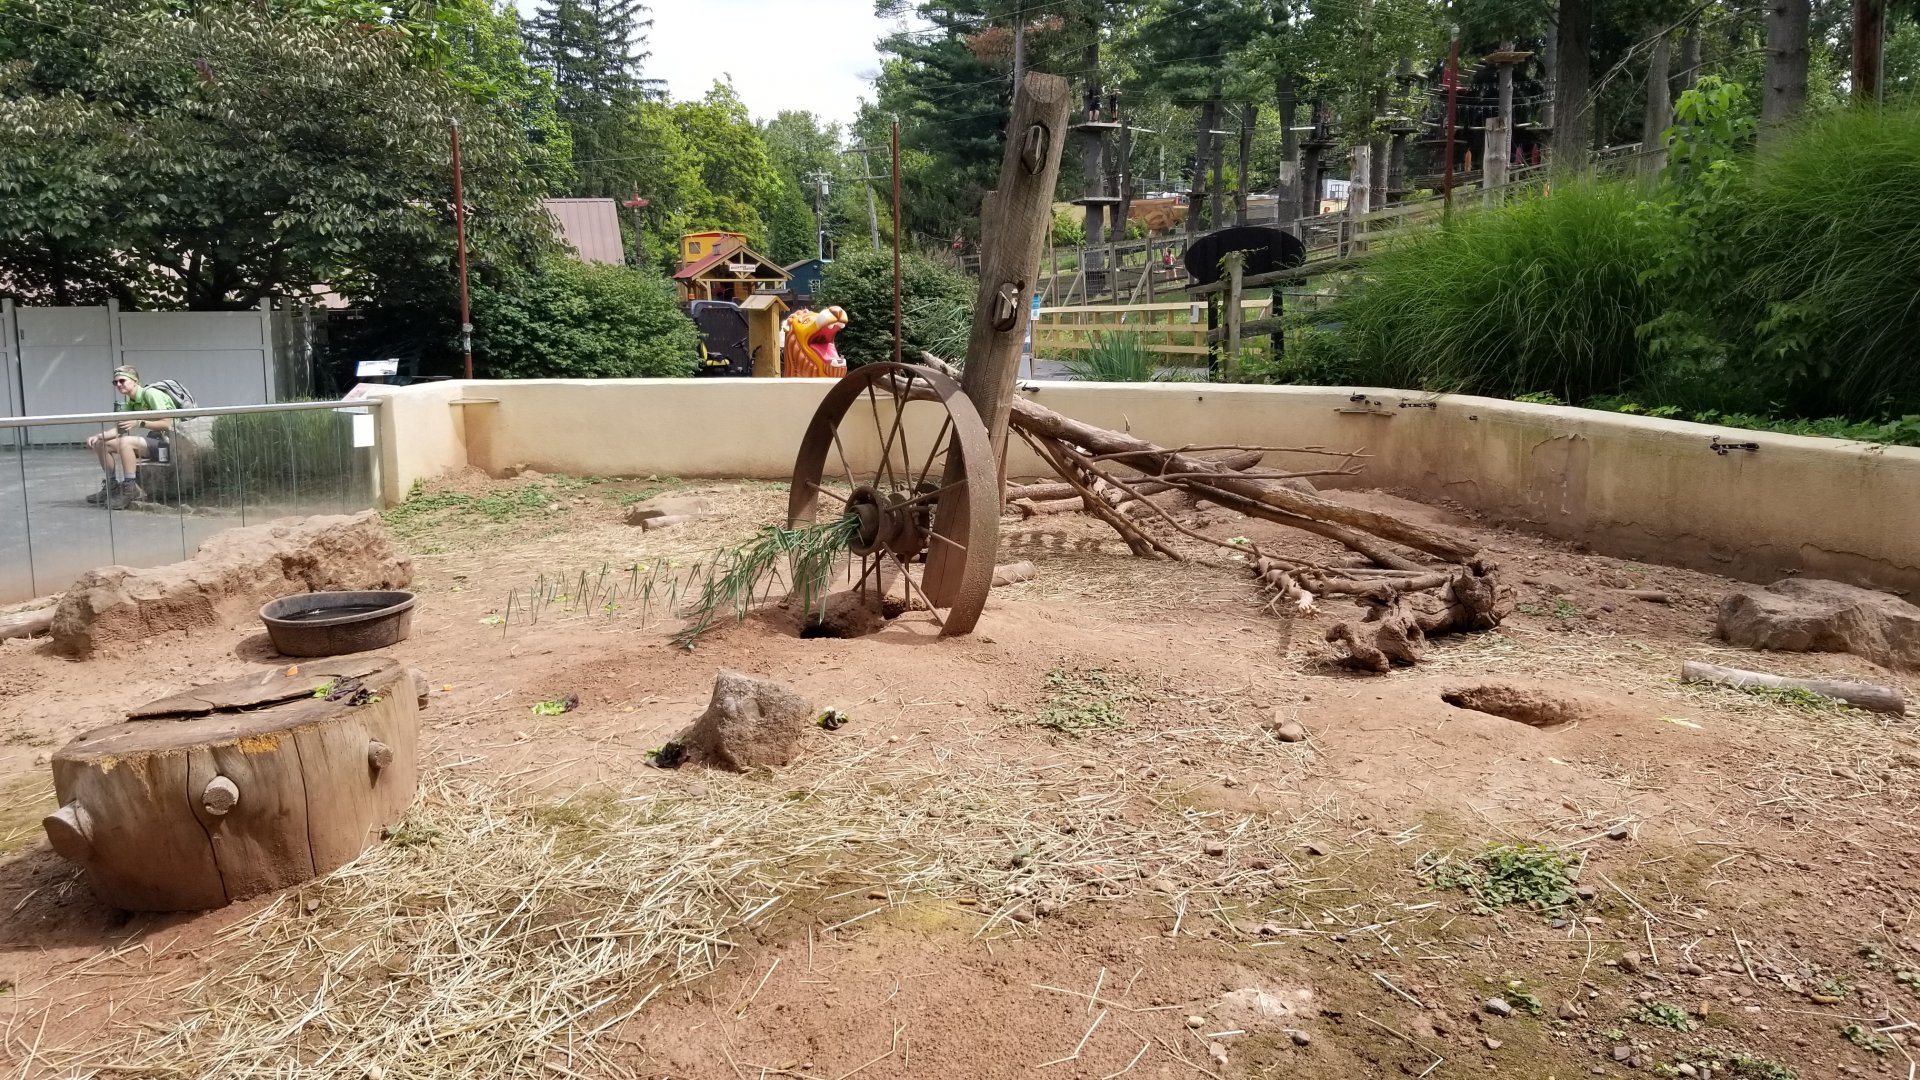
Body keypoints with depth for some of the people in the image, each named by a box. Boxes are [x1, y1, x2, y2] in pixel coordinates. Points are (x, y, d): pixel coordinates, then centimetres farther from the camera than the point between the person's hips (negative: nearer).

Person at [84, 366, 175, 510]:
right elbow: (119, 430, 11)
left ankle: (130, 490, -26)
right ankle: (111, 486, 13)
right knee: (102, 444, 9)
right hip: (153, 440, 10)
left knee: (125, 442, -32)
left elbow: (167, 424, -21)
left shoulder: (150, 393, -13)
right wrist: (98, 436, -6)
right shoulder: (131, 403, 14)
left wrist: (138, 423, -26)